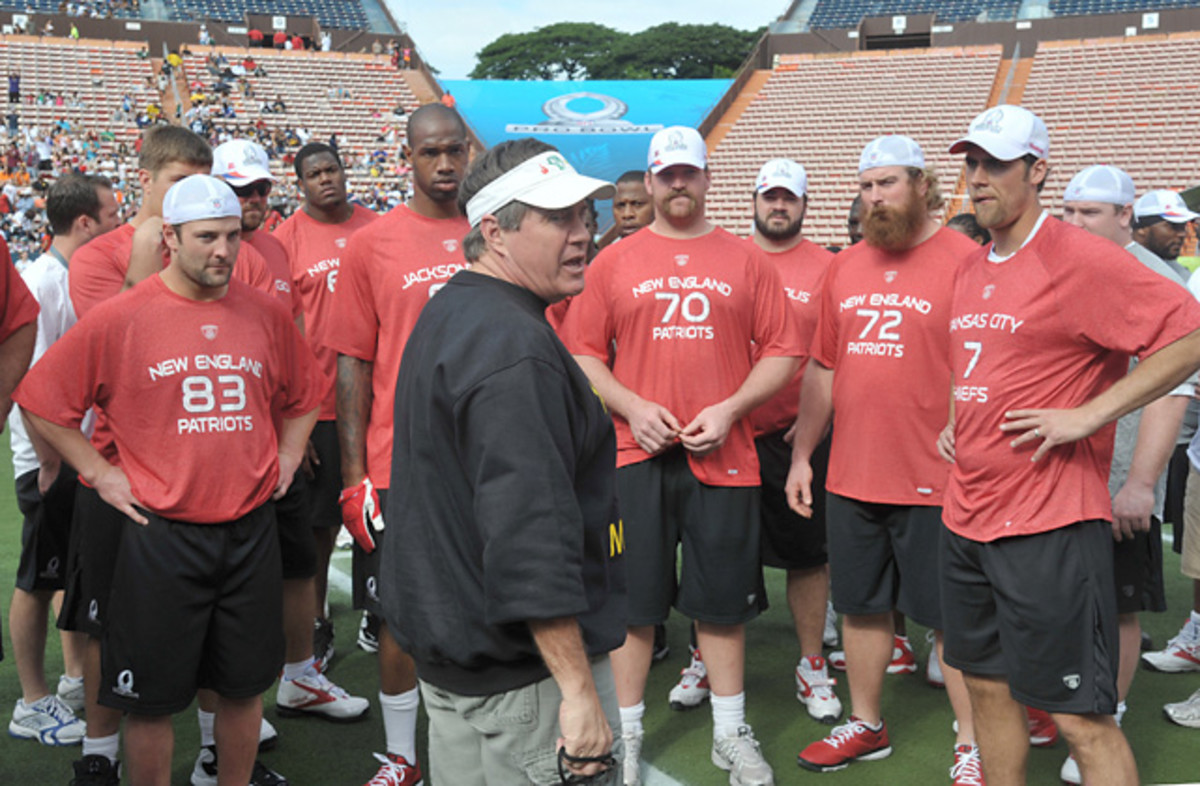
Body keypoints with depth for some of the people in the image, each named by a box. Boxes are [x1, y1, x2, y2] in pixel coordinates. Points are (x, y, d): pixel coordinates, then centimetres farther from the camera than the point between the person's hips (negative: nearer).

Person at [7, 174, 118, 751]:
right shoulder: (39, 284, -18)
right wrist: (50, 461, -20)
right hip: (51, 464, -8)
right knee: (40, 581, 3)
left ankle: (77, 678, 33)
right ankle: (33, 704, 16)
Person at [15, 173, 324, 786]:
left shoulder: (265, 314, 4)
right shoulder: (120, 318, -7)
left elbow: (303, 398, 20)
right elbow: (40, 402, -1)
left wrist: (286, 460, 10)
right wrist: (100, 472, -4)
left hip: (252, 531, 4)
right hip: (160, 535, -3)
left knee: (244, 684, 15)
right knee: (152, 695, 7)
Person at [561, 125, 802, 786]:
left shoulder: (745, 261, 7)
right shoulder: (614, 261, 7)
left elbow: (782, 351, 5)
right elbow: (583, 352, 5)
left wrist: (730, 409, -9)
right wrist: (632, 408, -9)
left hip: (722, 456, 0)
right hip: (637, 455, 0)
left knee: (722, 600, 8)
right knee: (634, 598, 6)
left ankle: (731, 733, 24)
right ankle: (627, 732, 21)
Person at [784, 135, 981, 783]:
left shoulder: (965, 260, -8)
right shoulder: (844, 268, 11)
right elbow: (821, 369, 15)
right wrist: (802, 456, 13)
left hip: (935, 484, -6)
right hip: (849, 479, 6)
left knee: (951, 618, 4)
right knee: (862, 607, 17)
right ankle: (866, 726, 34)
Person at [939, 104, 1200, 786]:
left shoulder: (1079, 258, -12)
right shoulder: (970, 270, 14)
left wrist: (1087, 415, -19)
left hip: (1049, 524, -8)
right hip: (967, 517, 8)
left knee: (1082, 717, -3)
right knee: (988, 687, 17)